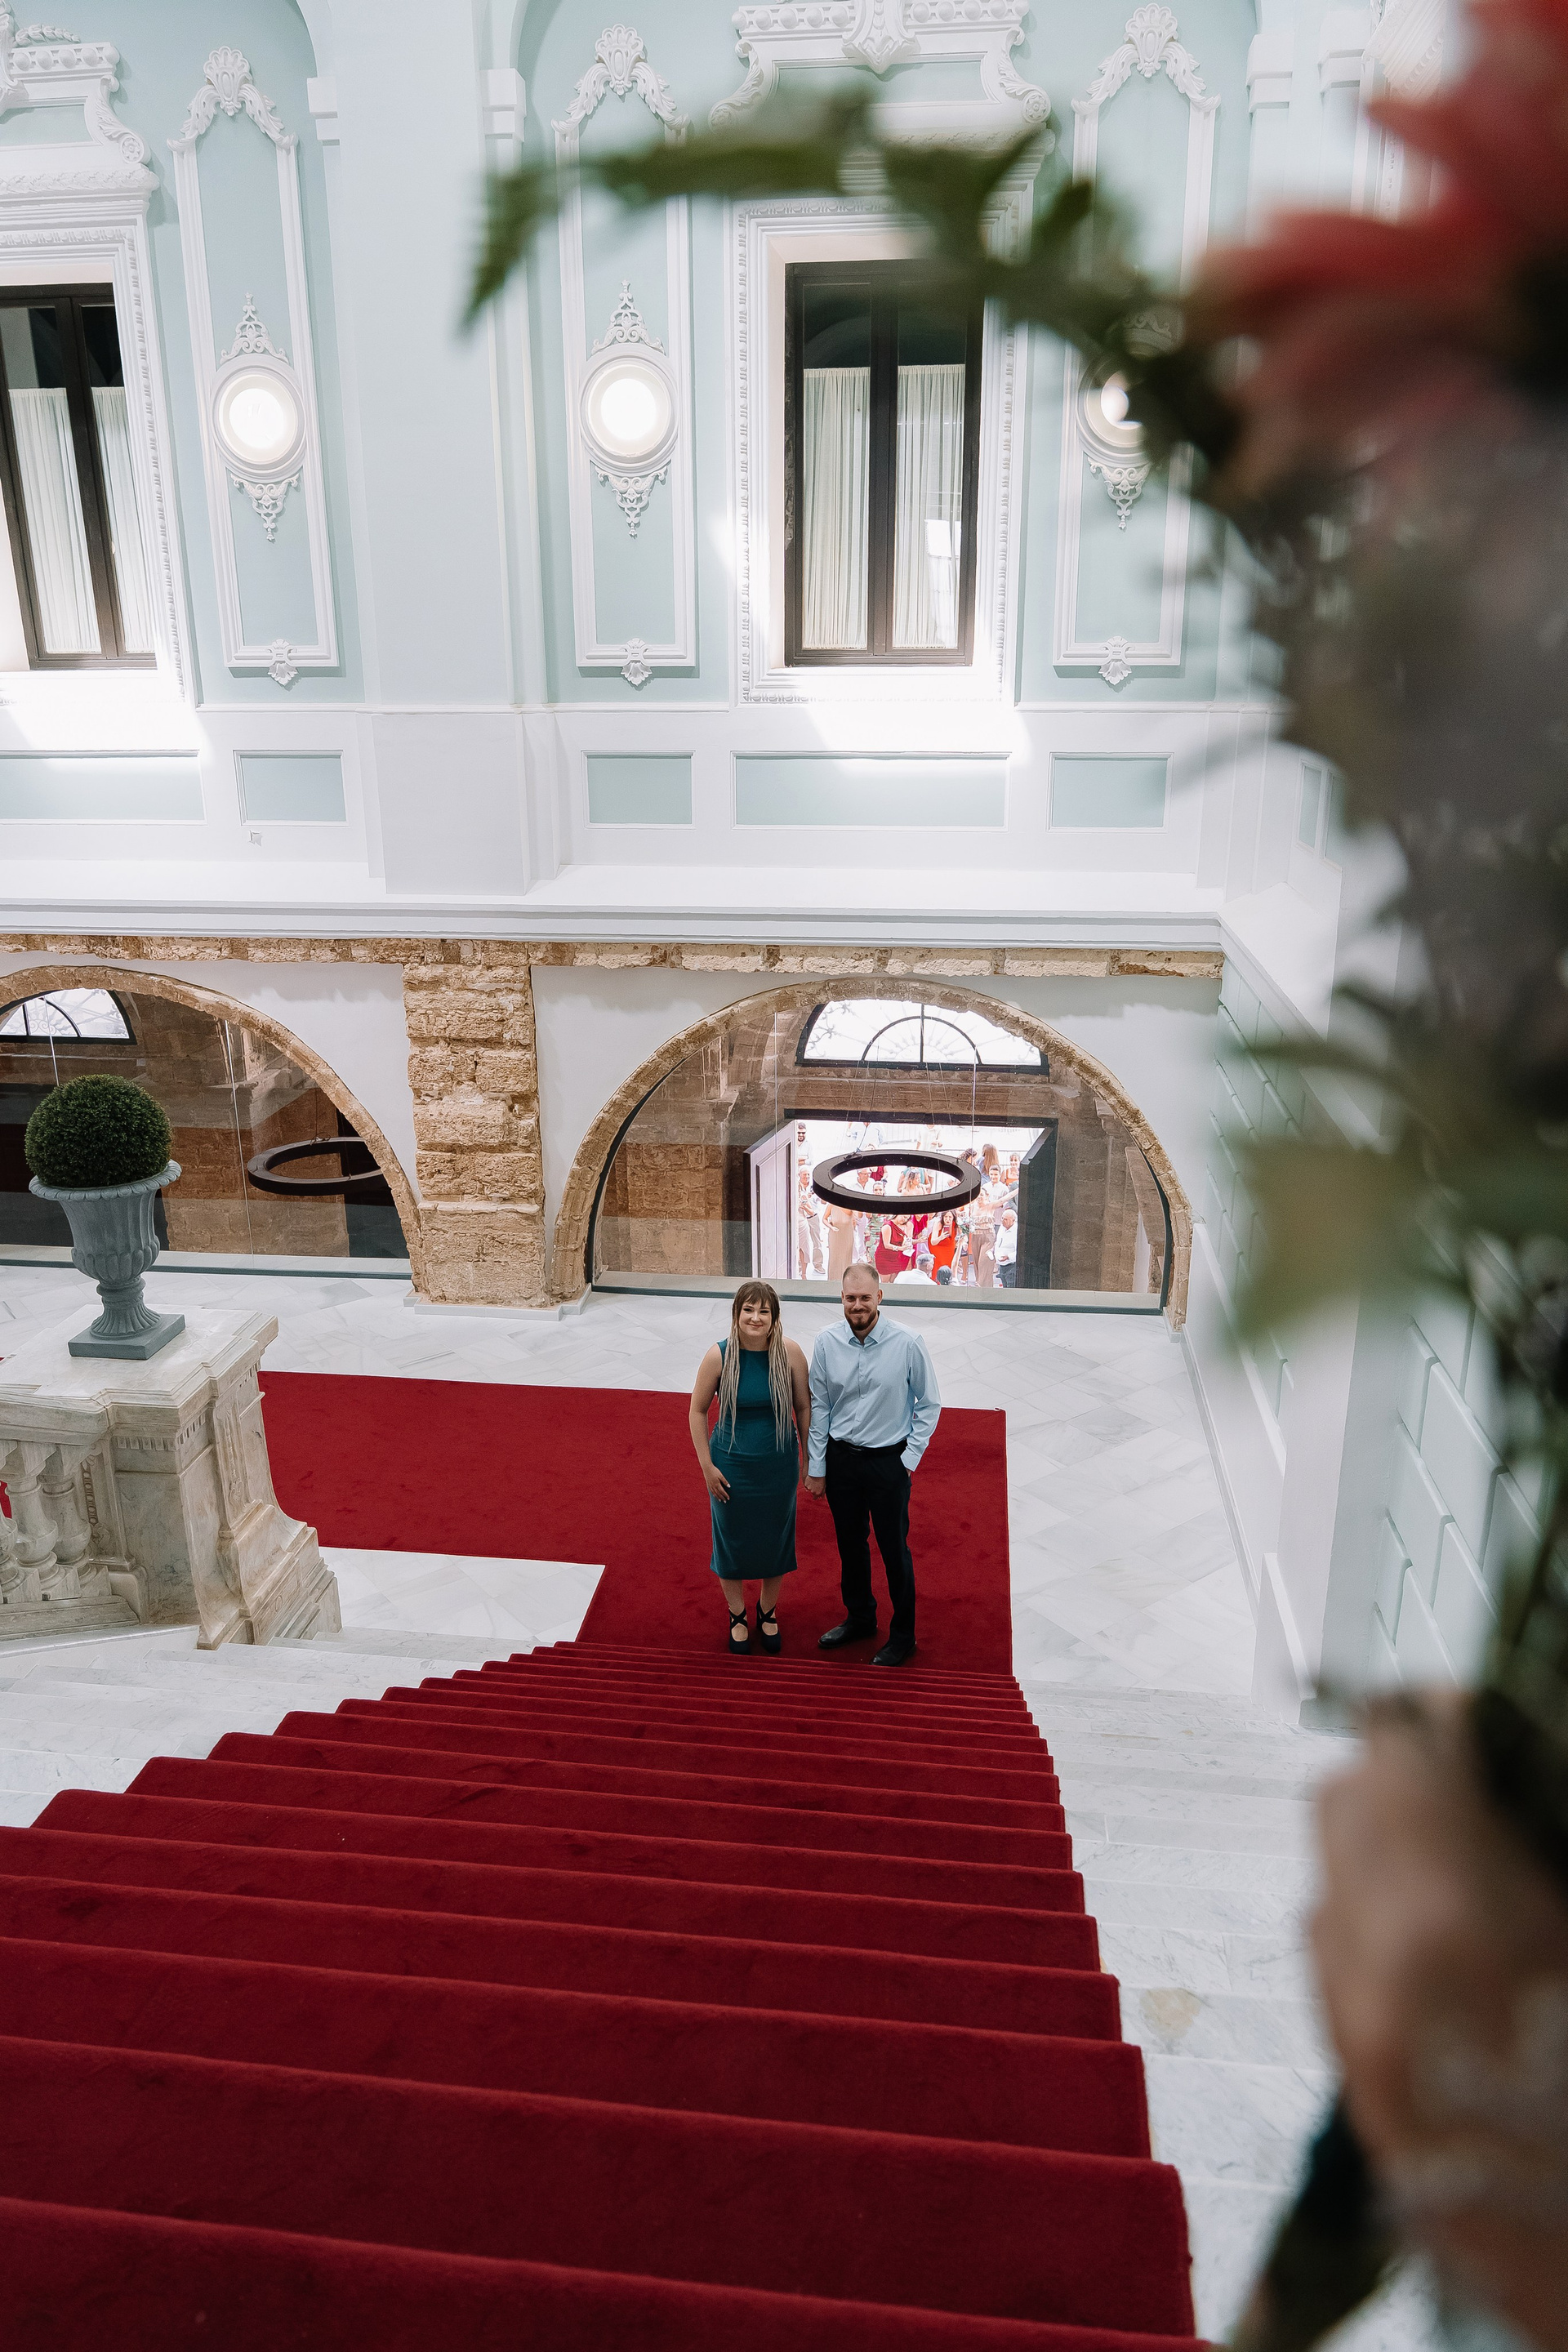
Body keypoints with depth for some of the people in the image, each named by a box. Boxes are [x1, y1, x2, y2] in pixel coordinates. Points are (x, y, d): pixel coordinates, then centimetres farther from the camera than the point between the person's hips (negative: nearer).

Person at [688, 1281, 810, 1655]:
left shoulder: (789, 1353, -14)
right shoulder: (719, 1356, -16)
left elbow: (803, 1407, -2)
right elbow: (698, 1411, -5)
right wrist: (707, 1466, -6)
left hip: (779, 1466, 1)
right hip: (732, 1466, -1)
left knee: (775, 1540, 17)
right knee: (732, 1540, 15)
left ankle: (767, 1613, 43)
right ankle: (738, 1616, 41)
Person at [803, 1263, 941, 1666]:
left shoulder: (907, 1344, -16)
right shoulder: (827, 1342, -8)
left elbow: (929, 1404, -4)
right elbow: (819, 1406, 1)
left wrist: (910, 1458, -7)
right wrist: (816, 1468, 3)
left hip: (888, 1462, -3)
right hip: (840, 1458, 3)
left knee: (894, 1549, 8)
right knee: (849, 1543, 19)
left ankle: (903, 1635, 27)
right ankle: (859, 1618, 41)